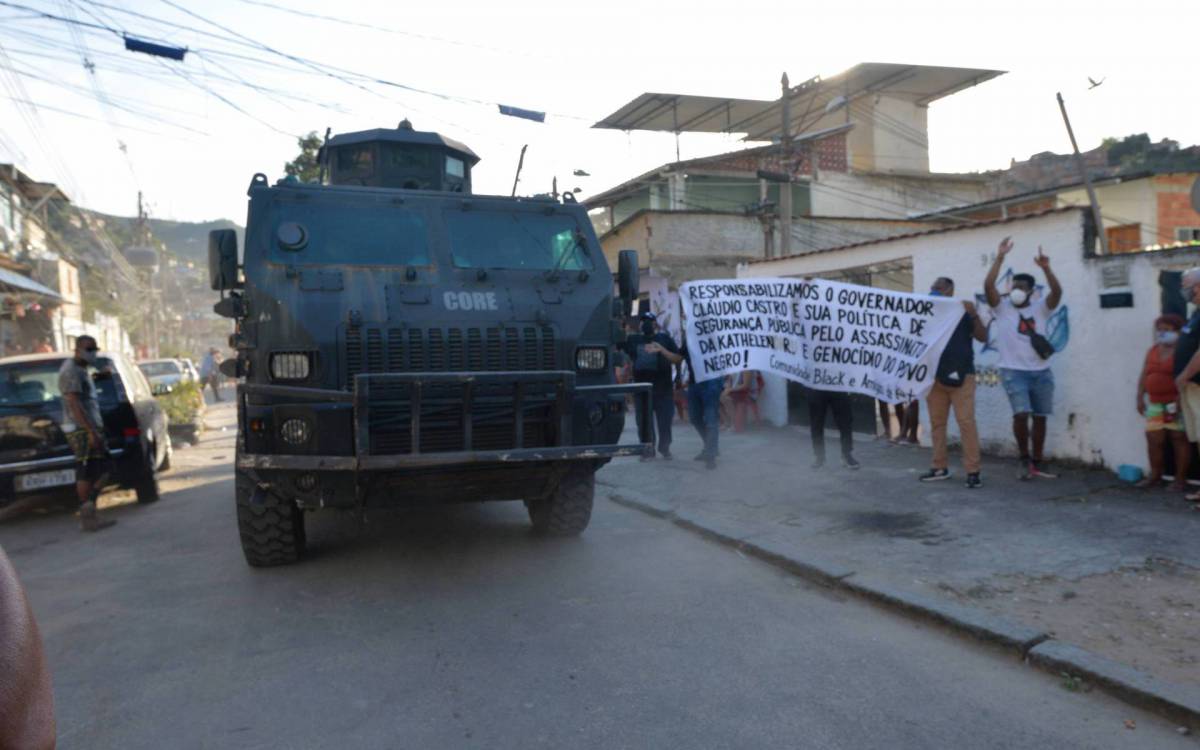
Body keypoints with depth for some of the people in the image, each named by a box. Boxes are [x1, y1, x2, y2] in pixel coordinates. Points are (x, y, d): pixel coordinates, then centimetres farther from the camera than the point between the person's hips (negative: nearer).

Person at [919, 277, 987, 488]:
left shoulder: (963, 312, -1)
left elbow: (983, 337, -5)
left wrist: (974, 315, -17)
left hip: (961, 376, -4)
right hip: (935, 376, 4)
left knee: (966, 422, -8)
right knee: (937, 422, 9)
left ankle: (973, 471, -5)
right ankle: (940, 467, 18)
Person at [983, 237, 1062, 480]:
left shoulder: (1040, 307, 6)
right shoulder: (1001, 307, 1)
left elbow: (1057, 291, -12)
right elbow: (988, 285, -15)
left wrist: (1046, 268, -25)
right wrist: (1000, 258, -20)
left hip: (1041, 372, 3)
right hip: (1014, 371, -3)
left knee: (1040, 417, 9)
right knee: (1021, 414, -18)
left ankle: (1037, 464, 21)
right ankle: (1024, 458, 2)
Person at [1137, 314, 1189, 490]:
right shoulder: (1153, 350, 15)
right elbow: (1144, 376, 15)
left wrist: (1181, 400, -21)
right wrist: (1140, 398, 8)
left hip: (1176, 403, -6)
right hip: (1155, 403, 6)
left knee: (1179, 439, -2)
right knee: (1154, 439, 5)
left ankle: (1180, 479, 2)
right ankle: (1155, 476, 14)